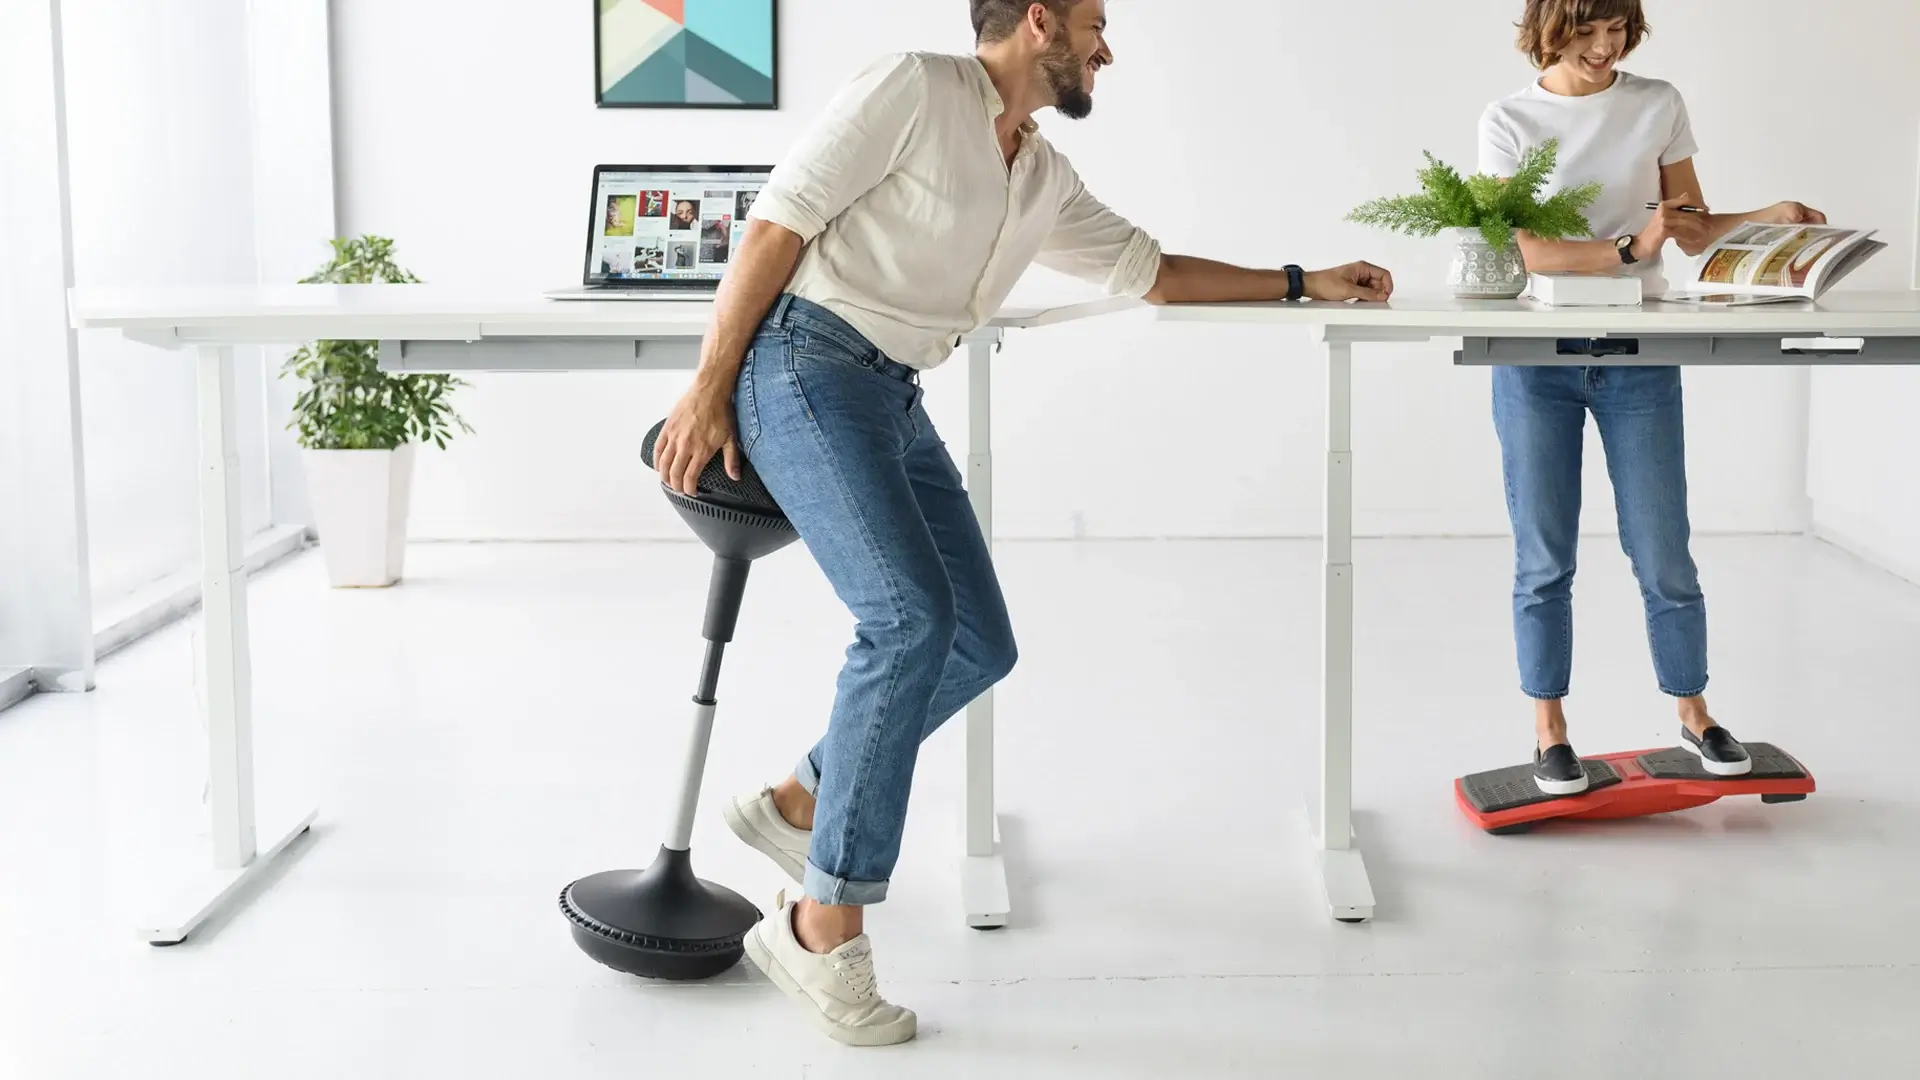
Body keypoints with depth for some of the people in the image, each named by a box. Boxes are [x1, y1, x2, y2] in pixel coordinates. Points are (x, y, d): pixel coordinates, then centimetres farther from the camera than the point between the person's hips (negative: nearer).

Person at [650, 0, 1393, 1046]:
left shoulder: (1046, 180, 18)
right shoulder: (913, 87, -6)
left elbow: (1146, 268, 30)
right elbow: (780, 220, -10)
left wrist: (1303, 283, 28)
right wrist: (709, 388, -14)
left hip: (896, 398, 9)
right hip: (806, 362, -9)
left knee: (980, 645, 5)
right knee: (911, 615, -23)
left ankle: (798, 804, 24)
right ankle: (823, 929, -17)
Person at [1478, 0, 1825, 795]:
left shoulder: (1659, 106, 5)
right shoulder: (1510, 122, -2)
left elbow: (1693, 228, 10)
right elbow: (1526, 251, -12)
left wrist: (1769, 217, -8)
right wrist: (1631, 247, -24)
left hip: (1639, 356, 1)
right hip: (1538, 357, -1)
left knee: (1664, 553, 3)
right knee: (1544, 559, 4)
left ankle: (1694, 714, 21)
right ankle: (1550, 733, 15)